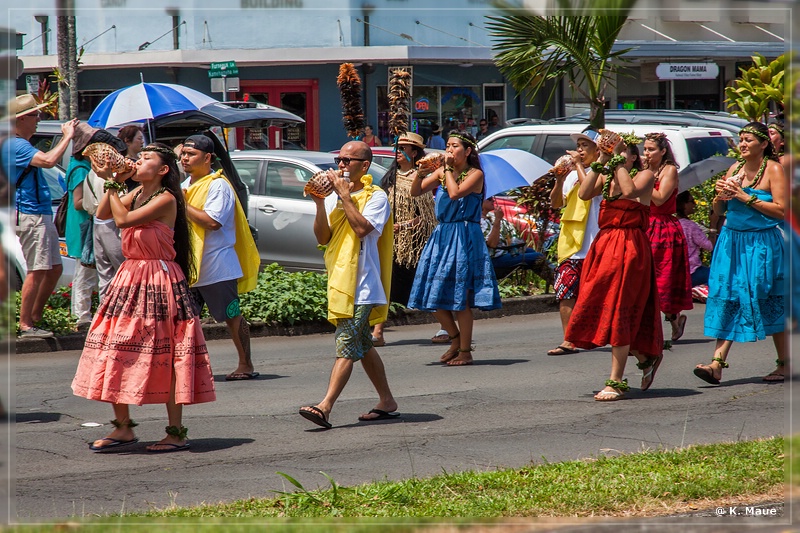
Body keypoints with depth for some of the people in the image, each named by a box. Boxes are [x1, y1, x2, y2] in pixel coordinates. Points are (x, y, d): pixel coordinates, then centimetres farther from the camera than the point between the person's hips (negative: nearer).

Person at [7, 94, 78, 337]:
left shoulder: (22, 144, 19)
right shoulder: (16, 145, -15)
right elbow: (48, 160, -28)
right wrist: (67, 137, -18)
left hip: (42, 215, 11)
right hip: (30, 216, -11)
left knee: (54, 268, 13)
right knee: (37, 270, -9)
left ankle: (34, 317, 19)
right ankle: (25, 325, -4)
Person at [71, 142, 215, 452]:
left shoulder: (165, 199, -12)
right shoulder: (136, 193, 13)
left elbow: (123, 219, -20)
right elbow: (103, 214, 8)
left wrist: (111, 183, -11)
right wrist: (110, 181, 3)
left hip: (159, 280, -8)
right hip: (131, 276, 8)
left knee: (166, 355, -5)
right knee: (116, 349, 5)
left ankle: (176, 432, 0)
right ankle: (123, 427, 13)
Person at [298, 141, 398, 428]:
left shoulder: (376, 197, -5)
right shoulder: (334, 196, 13)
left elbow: (362, 228, -22)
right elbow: (322, 238, 6)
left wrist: (344, 195, -16)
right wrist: (320, 204, -7)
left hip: (361, 284, -8)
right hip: (340, 283, 8)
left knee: (347, 346, -14)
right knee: (361, 347, 14)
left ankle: (325, 407, -24)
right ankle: (387, 402, 24)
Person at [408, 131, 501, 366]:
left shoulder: (475, 174, -5)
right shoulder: (442, 172, 12)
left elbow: (455, 193, -21)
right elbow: (415, 192, 8)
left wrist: (448, 169, -11)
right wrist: (420, 171, -8)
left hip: (464, 237, -6)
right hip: (442, 236, 6)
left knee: (461, 296, -5)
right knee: (434, 295, 5)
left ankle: (465, 351, 4)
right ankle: (455, 338, 25)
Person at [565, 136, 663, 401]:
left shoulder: (645, 175, -2)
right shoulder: (607, 176, 13)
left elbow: (630, 191, -23)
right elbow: (584, 193, -4)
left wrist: (618, 160, -15)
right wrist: (600, 162, -6)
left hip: (630, 247, -7)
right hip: (603, 245, 7)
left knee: (618, 310, -8)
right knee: (600, 308, 8)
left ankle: (616, 381, -3)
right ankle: (646, 357, 28)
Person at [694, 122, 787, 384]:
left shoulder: (773, 169, -4)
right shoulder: (735, 168, 12)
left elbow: (781, 210, -13)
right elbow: (718, 211, 16)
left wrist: (746, 198, -15)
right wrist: (720, 196, -6)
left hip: (762, 243, -5)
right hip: (732, 241, 5)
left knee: (769, 303, 1)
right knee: (727, 300, -5)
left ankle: (783, 365, 14)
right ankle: (717, 365, -12)